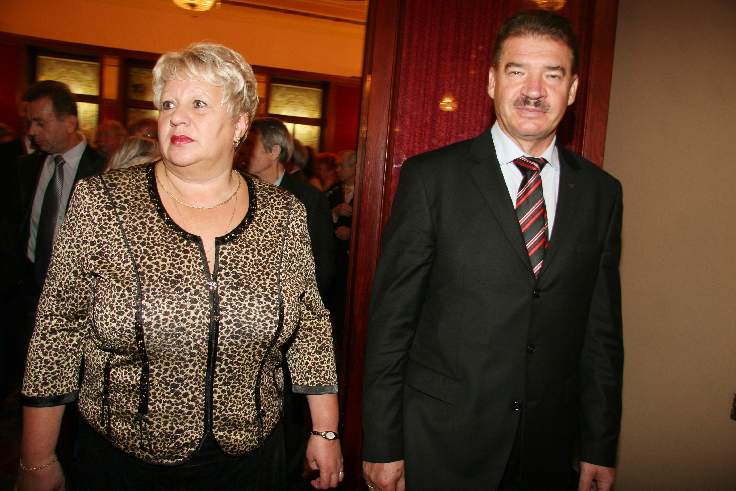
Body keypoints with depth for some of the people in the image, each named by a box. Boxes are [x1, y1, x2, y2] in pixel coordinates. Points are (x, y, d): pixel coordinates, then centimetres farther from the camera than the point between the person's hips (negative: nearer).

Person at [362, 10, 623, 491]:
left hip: (550, 448, 4)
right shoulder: (430, 177, -10)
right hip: (440, 442, -3)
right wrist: (383, 444, -7)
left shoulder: (602, 191, 1)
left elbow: (602, 329, 5)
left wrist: (600, 448, 7)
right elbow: (391, 318, -9)